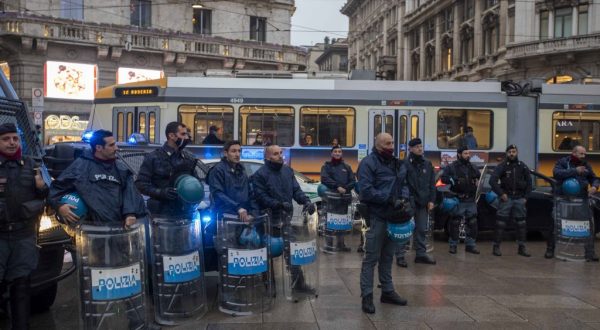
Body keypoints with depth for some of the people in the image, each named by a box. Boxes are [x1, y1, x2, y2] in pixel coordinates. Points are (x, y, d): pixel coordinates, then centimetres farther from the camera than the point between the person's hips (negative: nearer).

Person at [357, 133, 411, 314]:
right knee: (371, 258, -3)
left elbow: (403, 184, 17)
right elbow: (366, 190, -21)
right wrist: (390, 199, -23)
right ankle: (367, 296, 4)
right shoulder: (368, 163, -12)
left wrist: (404, 199, -4)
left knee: (388, 256, 17)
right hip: (376, 217, -8)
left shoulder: (397, 163, 13)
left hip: (393, 216, 8)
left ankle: (387, 291, 28)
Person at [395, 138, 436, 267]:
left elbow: (432, 184, 13)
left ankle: (421, 254, 22)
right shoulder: (405, 164, -7)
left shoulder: (427, 164, 12)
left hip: (423, 203, 6)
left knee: (422, 229, 12)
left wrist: (431, 200, 6)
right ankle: (400, 255, 4)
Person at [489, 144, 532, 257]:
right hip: (506, 198, -3)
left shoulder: (522, 166, 9)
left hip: (519, 198, 3)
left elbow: (529, 182, 15)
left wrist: (525, 196, 7)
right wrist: (501, 193, -13)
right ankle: (496, 247, 0)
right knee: (500, 223, -5)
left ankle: (522, 248, 12)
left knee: (521, 223, 5)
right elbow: (492, 180, -9)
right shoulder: (502, 166, -1)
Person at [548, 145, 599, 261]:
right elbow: (556, 173, -18)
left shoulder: (586, 165, 13)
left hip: (581, 200, 3)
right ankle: (550, 250, 16)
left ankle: (590, 253, 1)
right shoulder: (563, 162, 0)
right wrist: (575, 171, -25)